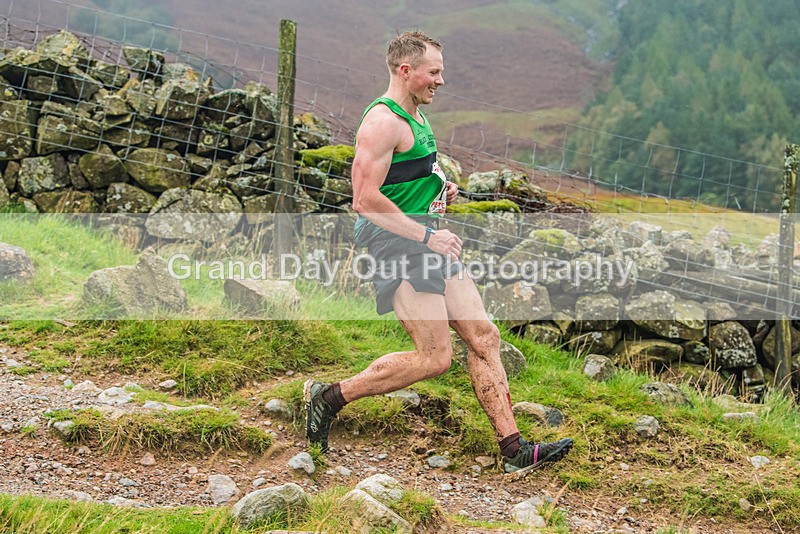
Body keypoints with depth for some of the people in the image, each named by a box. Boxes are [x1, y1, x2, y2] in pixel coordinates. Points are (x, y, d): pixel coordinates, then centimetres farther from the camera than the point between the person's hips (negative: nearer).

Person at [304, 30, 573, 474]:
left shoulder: (416, 117, 18)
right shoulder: (382, 122, -14)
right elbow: (365, 200, -22)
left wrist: (439, 188, 12)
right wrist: (427, 236, -20)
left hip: (427, 243, 10)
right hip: (394, 241, -10)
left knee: (484, 338, 4)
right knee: (434, 358, -11)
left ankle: (514, 450, 8)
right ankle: (329, 397, 1)